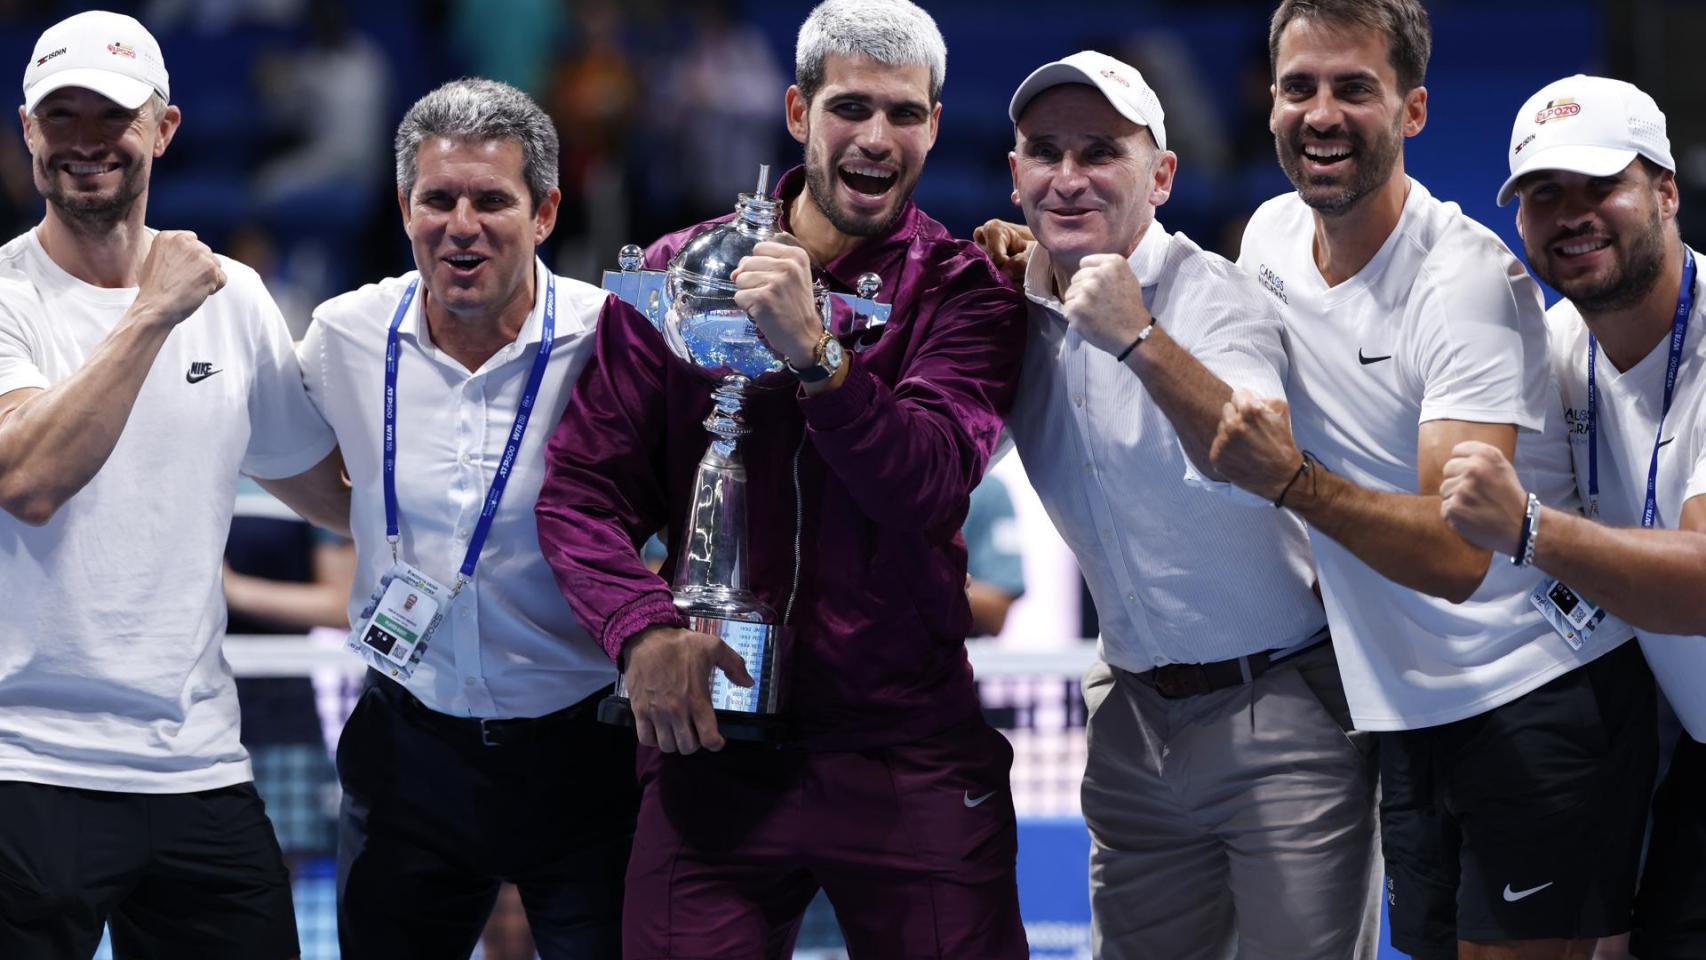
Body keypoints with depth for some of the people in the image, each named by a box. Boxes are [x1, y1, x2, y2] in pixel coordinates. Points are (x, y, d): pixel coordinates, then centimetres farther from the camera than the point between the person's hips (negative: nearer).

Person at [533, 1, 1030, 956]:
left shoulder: (965, 291, 1)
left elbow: (929, 487, -15)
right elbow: (582, 487, 3)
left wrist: (816, 352, -27)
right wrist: (642, 627, -14)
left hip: (909, 757, -1)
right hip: (712, 739, 1)